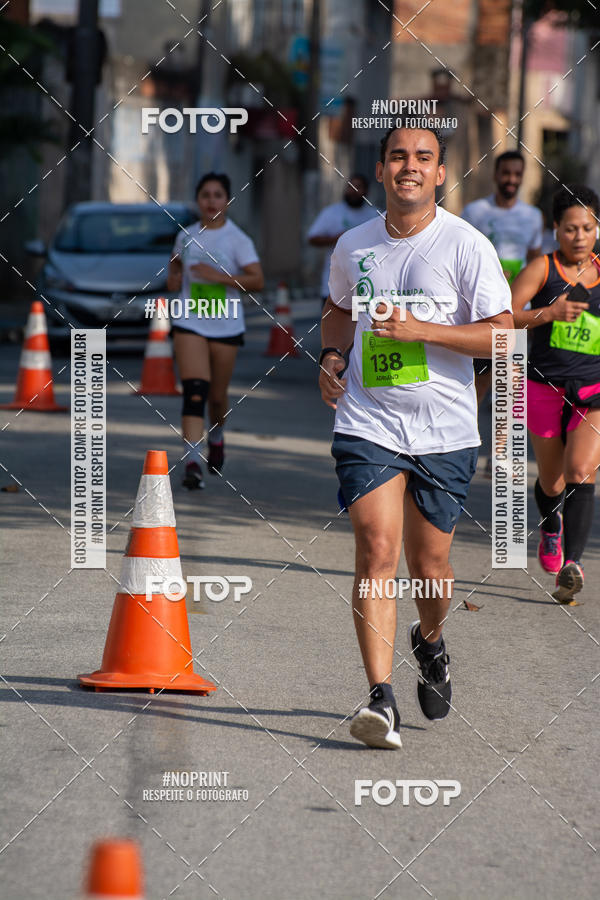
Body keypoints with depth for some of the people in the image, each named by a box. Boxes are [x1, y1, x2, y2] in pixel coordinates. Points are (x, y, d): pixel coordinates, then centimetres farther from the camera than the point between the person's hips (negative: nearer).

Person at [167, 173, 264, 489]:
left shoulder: (237, 240, -6)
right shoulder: (187, 236, 6)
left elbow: (257, 280, -15)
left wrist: (219, 276, -24)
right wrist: (173, 278, 6)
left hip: (226, 327, -1)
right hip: (190, 324, 1)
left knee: (217, 395, 12)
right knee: (194, 392, -16)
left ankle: (216, 438, 45)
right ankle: (192, 463, -22)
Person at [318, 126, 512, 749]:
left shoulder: (466, 245, -5)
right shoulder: (353, 246, 7)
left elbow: (502, 335, -9)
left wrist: (420, 329, -19)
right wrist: (331, 357, 6)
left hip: (445, 433, -1)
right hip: (367, 424, 1)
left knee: (428, 568, 7)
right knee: (376, 553, -15)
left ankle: (429, 642, 42)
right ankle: (381, 700, -18)